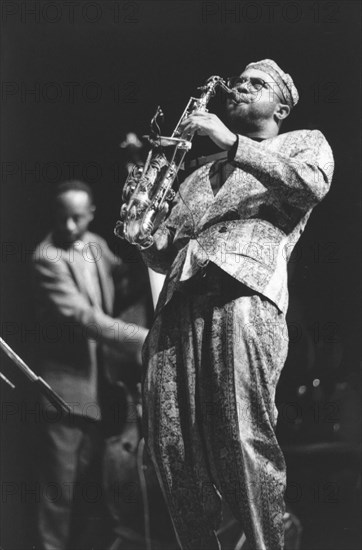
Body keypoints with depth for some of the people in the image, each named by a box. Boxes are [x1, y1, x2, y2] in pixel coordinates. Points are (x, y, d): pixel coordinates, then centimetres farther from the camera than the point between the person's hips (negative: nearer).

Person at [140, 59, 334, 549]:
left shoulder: (304, 142, 22)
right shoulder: (201, 175, 36)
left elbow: (311, 184, -3)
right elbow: (162, 252, 30)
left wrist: (232, 143, -7)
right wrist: (147, 232, 7)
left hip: (245, 291, -5)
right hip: (178, 301, 6)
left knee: (243, 440, -21)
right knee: (170, 444, -9)